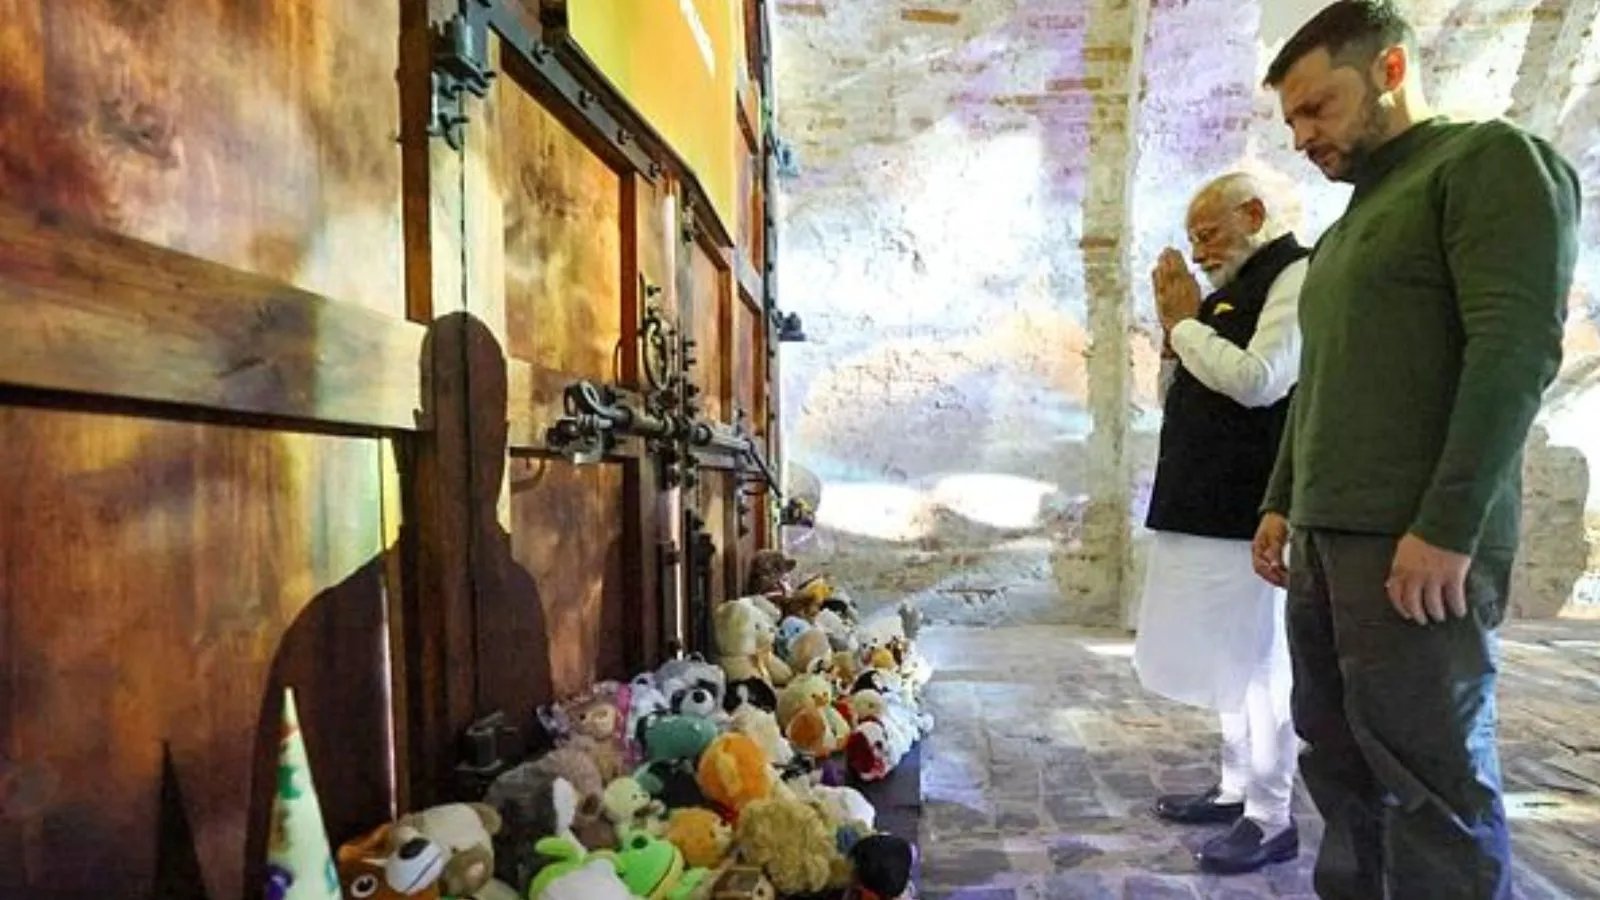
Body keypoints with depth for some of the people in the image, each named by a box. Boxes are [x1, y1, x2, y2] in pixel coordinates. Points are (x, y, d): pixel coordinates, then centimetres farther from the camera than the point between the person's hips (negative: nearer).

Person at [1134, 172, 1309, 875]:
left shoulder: (1297, 275, -7)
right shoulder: (1233, 290, 19)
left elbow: (1258, 380, -22)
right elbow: (1185, 395, 21)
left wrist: (1185, 322, -8)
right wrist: (1176, 329, 6)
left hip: (1251, 508, -9)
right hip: (1210, 506, 9)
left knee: (1257, 660, -1)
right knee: (1229, 658, 15)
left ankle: (1271, 818, 10)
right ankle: (1238, 787, 28)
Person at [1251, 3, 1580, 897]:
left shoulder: (1492, 158, -1)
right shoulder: (1344, 231, 23)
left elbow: (1519, 345, -13)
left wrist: (1447, 525, -19)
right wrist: (1282, 502, 17)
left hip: (1417, 541, -8)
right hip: (1325, 537, 8)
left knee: (1430, 775, -1)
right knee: (1338, 759, 12)